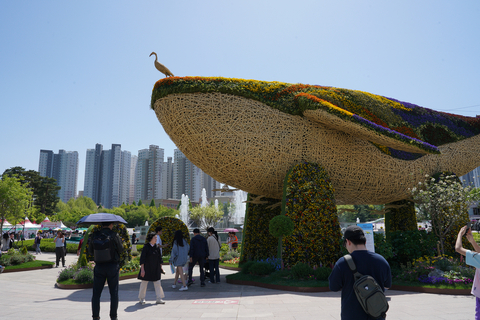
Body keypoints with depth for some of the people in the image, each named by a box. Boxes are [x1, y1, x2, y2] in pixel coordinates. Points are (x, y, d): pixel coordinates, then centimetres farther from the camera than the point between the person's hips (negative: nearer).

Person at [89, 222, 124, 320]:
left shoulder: (95, 235, -3)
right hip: (113, 266, -1)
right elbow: (121, 250, -1)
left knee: (96, 293, 11)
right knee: (114, 293, 9)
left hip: (99, 267, 1)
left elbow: (90, 251, 7)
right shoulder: (115, 235, -9)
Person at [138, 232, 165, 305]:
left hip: (156, 269, 4)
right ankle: (141, 298, 23)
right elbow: (142, 258, -11)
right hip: (147, 268, -4)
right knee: (144, 283, 7)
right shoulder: (146, 247, -10)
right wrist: (142, 269, -14)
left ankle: (159, 299, 9)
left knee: (158, 283, 3)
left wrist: (160, 267, 10)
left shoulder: (157, 247, 4)